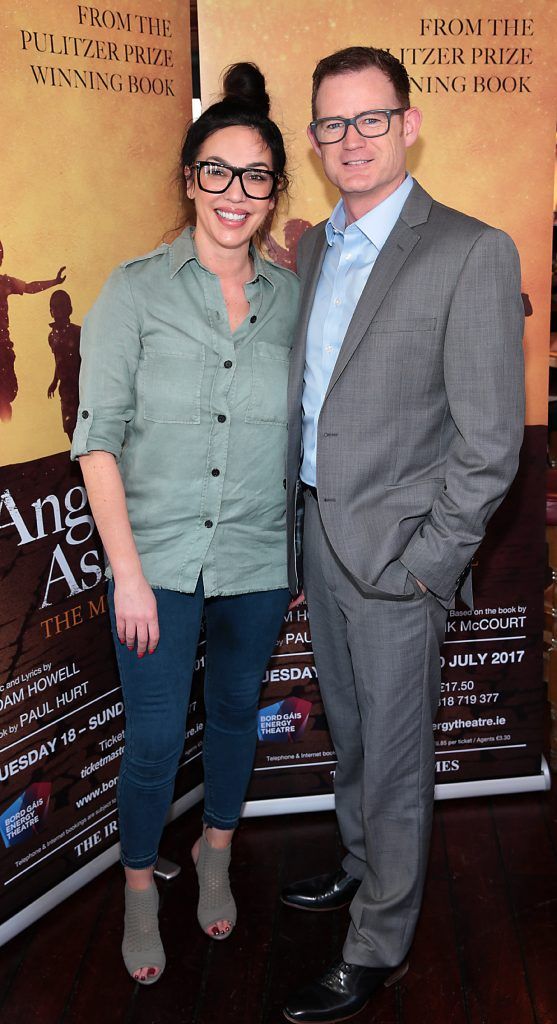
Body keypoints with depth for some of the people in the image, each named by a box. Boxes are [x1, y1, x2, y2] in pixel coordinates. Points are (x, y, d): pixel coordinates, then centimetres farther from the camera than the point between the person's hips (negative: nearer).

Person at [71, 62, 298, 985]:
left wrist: (301, 549, 4)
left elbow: (304, 433, 8)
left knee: (236, 713, 19)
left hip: (259, 562, 3)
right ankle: (139, 886, 32)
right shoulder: (136, 290, -8)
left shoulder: (292, 298, 1)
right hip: (158, 560, -3)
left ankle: (217, 855, 44)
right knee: (153, 737, 6)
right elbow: (97, 438, -9)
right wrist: (128, 572, -13)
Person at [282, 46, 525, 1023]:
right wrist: (295, 518, 11)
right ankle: (361, 867, 46)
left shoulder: (471, 253, -13)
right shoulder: (315, 247, 9)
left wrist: (424, 559, -15)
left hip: (395, 550, -7)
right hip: (318, 535, 7)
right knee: (348, 731, 23)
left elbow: (491, 440, -15)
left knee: (393, 754, 7)